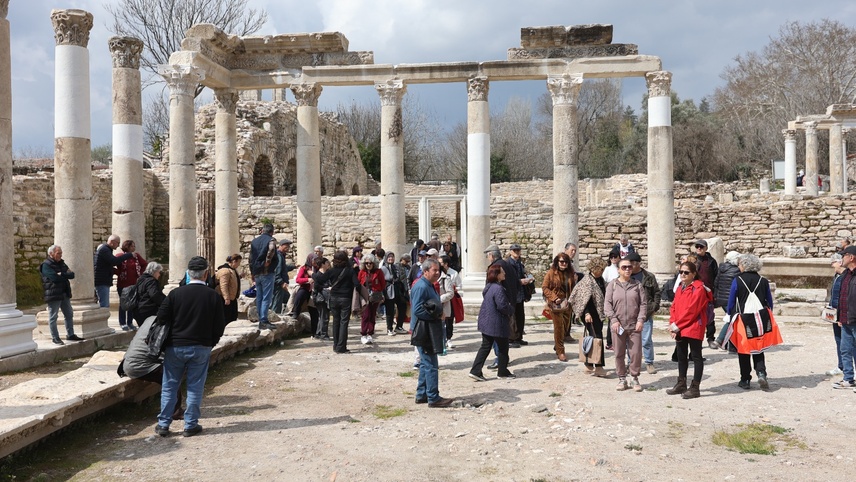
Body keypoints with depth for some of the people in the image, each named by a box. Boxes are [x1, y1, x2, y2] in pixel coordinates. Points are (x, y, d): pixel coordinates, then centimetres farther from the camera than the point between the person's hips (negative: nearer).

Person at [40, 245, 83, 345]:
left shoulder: (61, 263, 15)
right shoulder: (46, 265, -9)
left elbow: (72, 275, 3)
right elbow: (54, 278, -22)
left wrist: (61, 274, -13)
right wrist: (66, 275, -7)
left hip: (65, 294, 8)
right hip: (53, 294, -8)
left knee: (69, 315, 13)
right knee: (53, 317, 0)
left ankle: (70, 335, 22)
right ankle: (55, 338, 7)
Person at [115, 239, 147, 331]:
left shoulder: (137, 256, 6)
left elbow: (145, 264, 16)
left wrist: (140, 273, 6)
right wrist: (119, 273, -13)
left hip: (134, 284, 4)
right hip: (122, 284, -4)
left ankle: (130, 322, 18)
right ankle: (122, 323, 13)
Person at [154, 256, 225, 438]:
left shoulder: (175, 293, -7)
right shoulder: (213, 296, -7)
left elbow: (161, 318, -4)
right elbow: (219, 327, -4)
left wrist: (169, 340, 14)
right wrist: (210, 343, 12)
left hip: (175, 347, 1)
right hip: (201, 349, -1)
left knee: (169, 387, 12)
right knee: (195, 387, 8)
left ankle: (163, 424, 16)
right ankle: (190, 425, 12)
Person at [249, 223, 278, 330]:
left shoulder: (254, 241, 15)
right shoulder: (271, 240, -5)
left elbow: (251, 259, 16)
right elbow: (271, 249, -28)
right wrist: (268, 261, -15)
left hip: (256, 273, 6)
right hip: (267, 273, -6)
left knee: (259, 298, 12)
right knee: (266, 298, -6)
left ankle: (261, 320, 16)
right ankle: (264, 321, -12)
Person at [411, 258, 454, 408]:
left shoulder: (429, 286, 15)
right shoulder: (421, 286, -18)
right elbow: (417, 310, -24)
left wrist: (438, 313, 6)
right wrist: (436, 315, -17)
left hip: (430, 331, 11)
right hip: (424, 331, -11)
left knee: (426, 364, 16)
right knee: (431, 365, -6)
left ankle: (421, 395, 24)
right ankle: (433, 398, 0)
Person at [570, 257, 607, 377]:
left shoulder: (601, 279, 13)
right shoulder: (587, 280, -12)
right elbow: (585, 298, -18)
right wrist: (587, 313, -25)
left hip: (599, 313, 8)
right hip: (591, 314, -8)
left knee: (593, 338, 10)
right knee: (597, 338, -11)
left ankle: (589, 365, 17)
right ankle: (598, 366, -9)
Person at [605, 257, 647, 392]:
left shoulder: (637, 285, 7)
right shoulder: (612, 285, 5)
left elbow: (643, 304, 4)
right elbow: (607, 304, 0)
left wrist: (641, 320, -6)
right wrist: (614, 320, -10)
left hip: (634, 326, 0)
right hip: (618, 326, 0)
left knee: (636, 353, 1)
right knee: (619, 354, 6)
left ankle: (635, 378, 16)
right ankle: (622, 379, 18)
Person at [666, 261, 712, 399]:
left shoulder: (699, 289, -12)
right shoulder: (680, 288, 13)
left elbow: (691, 310, -18)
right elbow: (674, 307, 12)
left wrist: (677, 325, -16)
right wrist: (672, 324, -3)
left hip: (694, 329, -8)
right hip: (679, 329, 8)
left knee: (696, 357, 1)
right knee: (681, 356, 16)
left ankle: (695, 388, 5)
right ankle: (681, 384, 28)